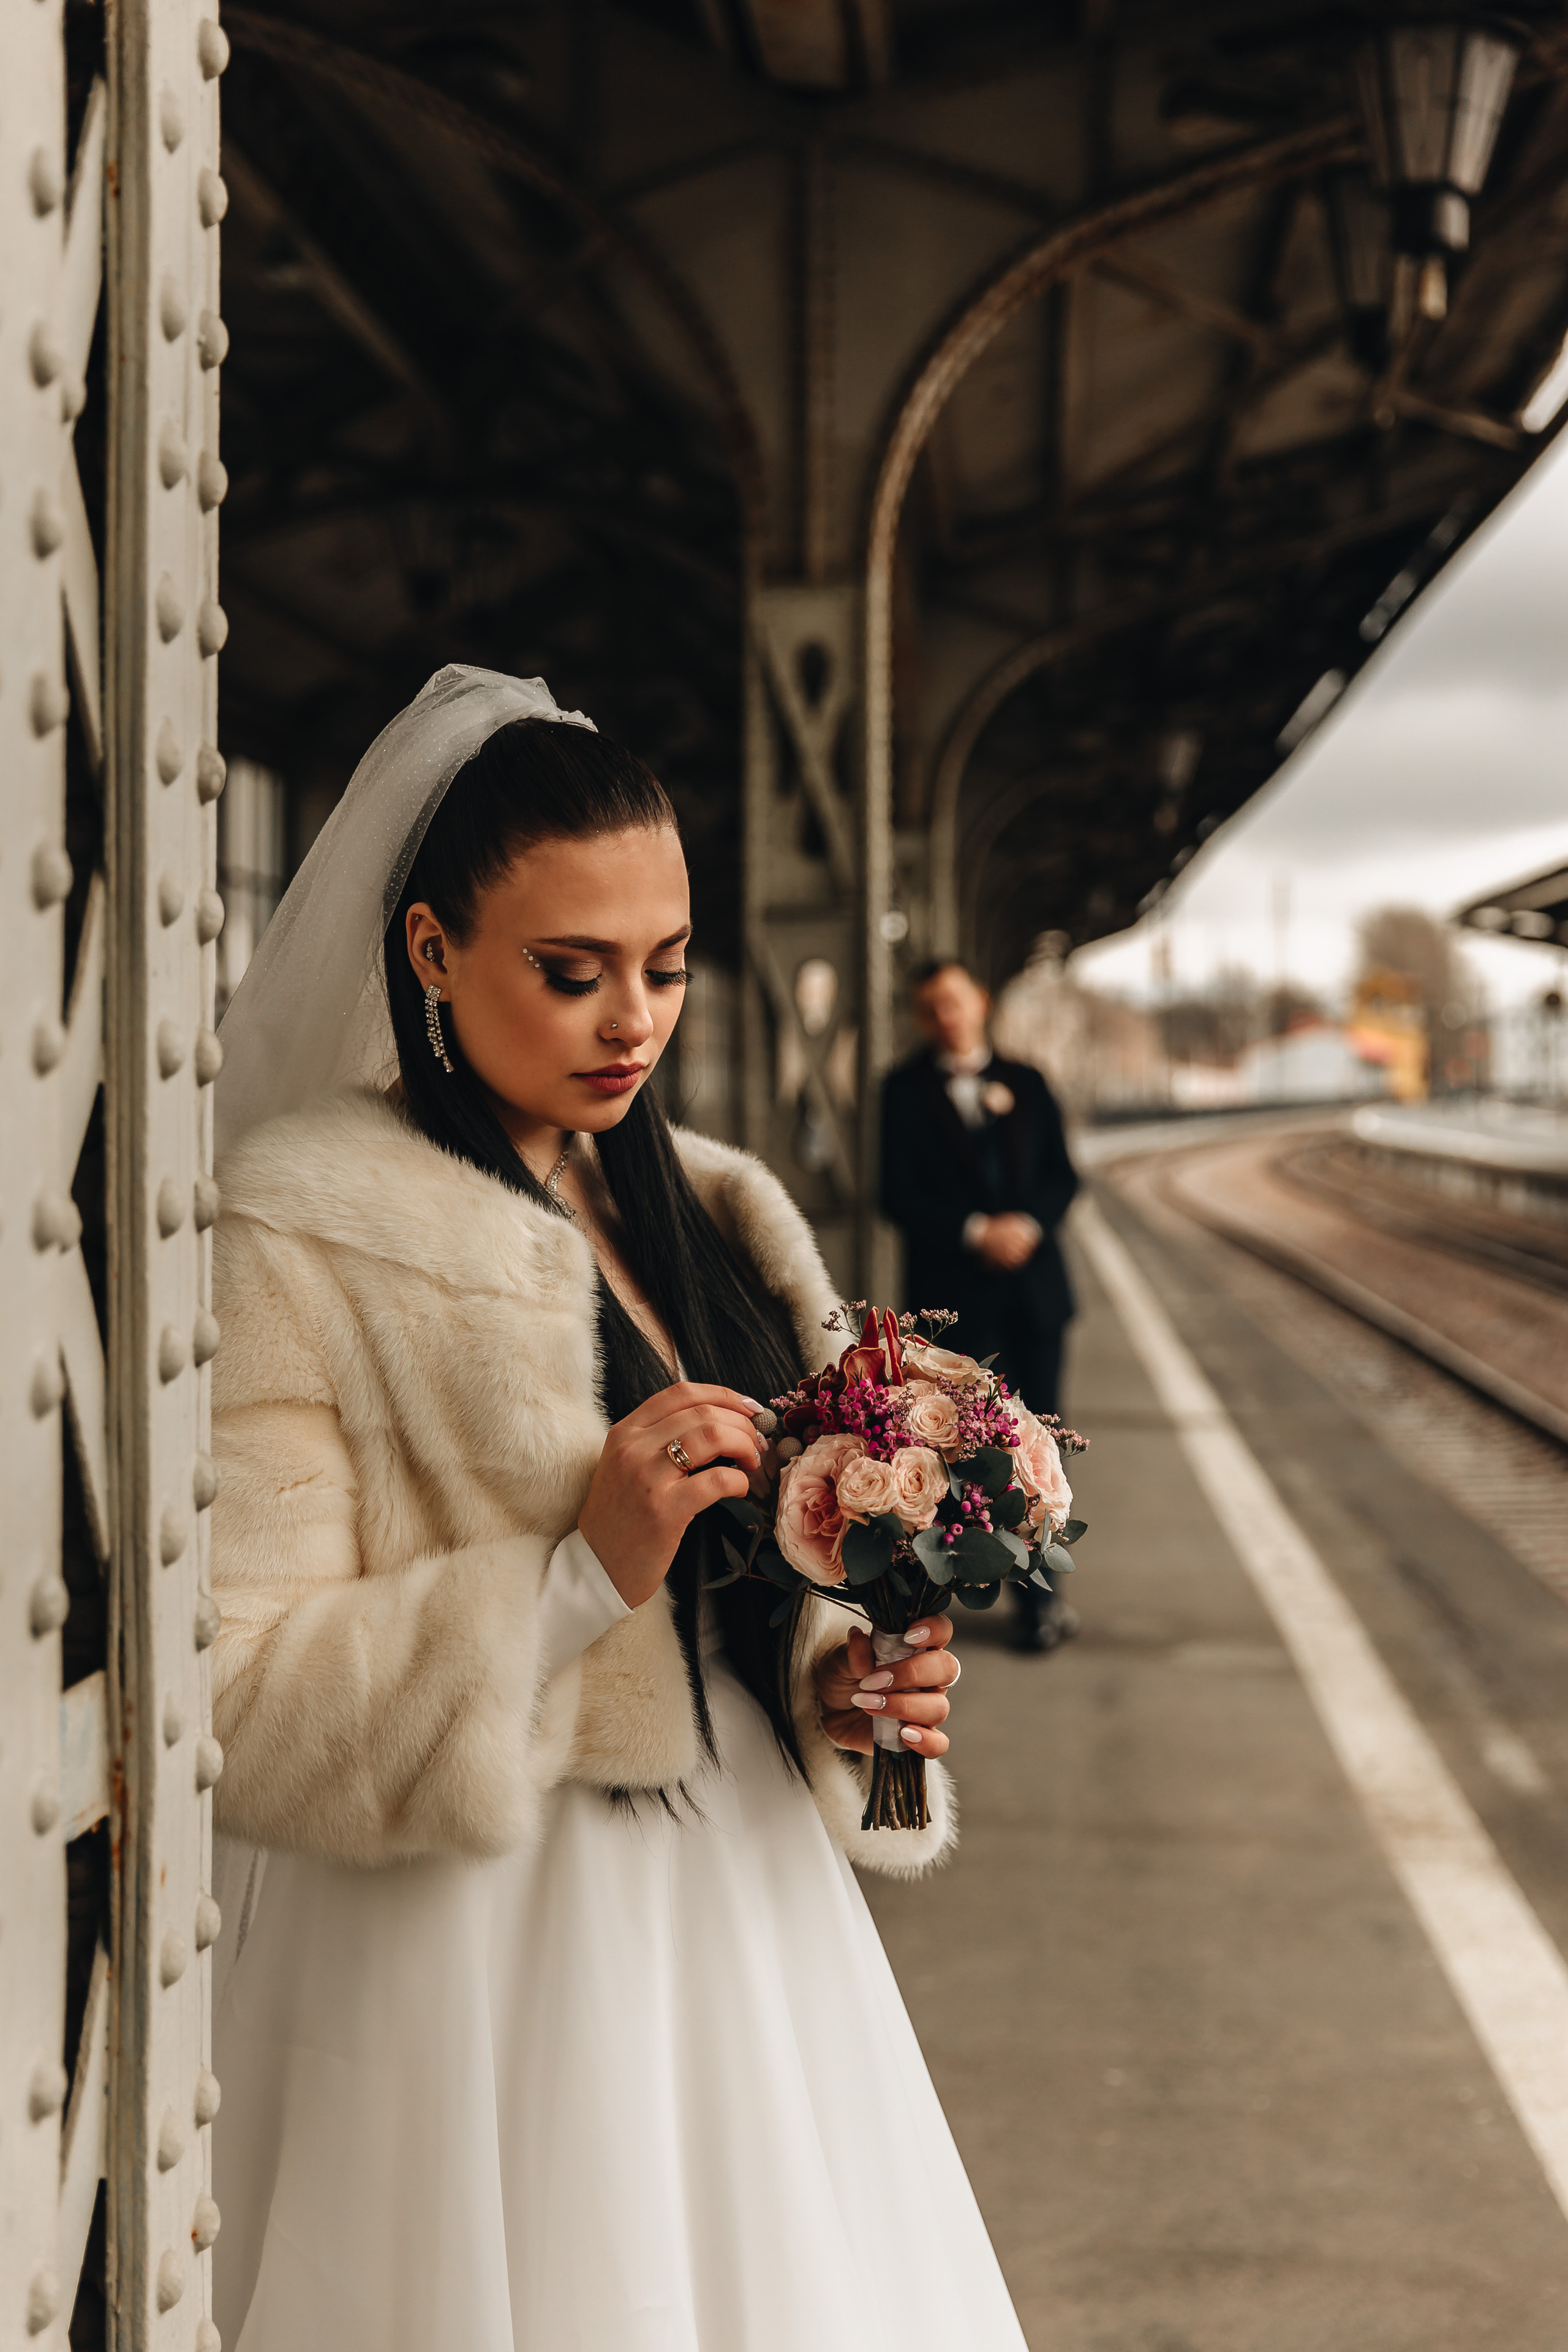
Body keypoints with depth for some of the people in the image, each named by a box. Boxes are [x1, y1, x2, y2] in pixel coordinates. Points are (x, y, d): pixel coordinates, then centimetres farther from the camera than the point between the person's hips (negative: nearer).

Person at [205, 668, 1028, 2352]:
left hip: (739, 1914, 7)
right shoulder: (295, 1246, -12)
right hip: (479, 1973, -6)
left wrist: (833, 1694, -2)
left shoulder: (710, 1215, 10)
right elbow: (235, 1707, -17)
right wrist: (585, 1569, -23)